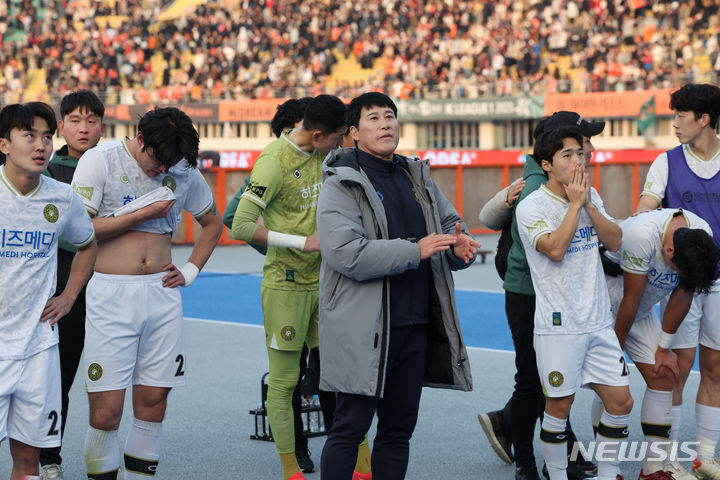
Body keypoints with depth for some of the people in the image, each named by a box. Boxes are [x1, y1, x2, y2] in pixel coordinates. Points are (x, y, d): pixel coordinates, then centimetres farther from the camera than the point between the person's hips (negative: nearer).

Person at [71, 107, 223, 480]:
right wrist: (143, 213, -10)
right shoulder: (99, 161, -3)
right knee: (106, 411, -7)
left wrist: (190, 270, 12)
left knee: (153, 403, 5)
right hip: (110, 295, -4)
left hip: (162, 294, 4)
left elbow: (212, 223, 25)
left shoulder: (184, 171, 9)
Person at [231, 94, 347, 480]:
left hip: (323, 281, 7)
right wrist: (303, 242, -22)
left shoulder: (321, 152, 8)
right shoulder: (275, 160, -16)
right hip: (286, 285, -7)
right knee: (283, 382, 1)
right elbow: (240, 226, -21)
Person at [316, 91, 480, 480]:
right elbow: (345, 252, -20)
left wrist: (459, 246, -5)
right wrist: (415, 251, -21)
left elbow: (451, 223, 21)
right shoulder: (341, 185, -7)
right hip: (363, 330, -7)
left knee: (399, 429, 13)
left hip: (415, 327, 7)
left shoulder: (418, 179, 14)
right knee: (350, 428, -3)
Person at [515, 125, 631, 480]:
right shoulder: (531, 207, -8)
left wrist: (588, 203, -8)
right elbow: (555, 249, -22)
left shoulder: (590, 197, 11)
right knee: (559, 406, 2)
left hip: (599, 321, 6)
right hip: (558, 326, -6)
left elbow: (615, 242, 2)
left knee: (620, 401, 5)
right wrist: (575, 203, -15)